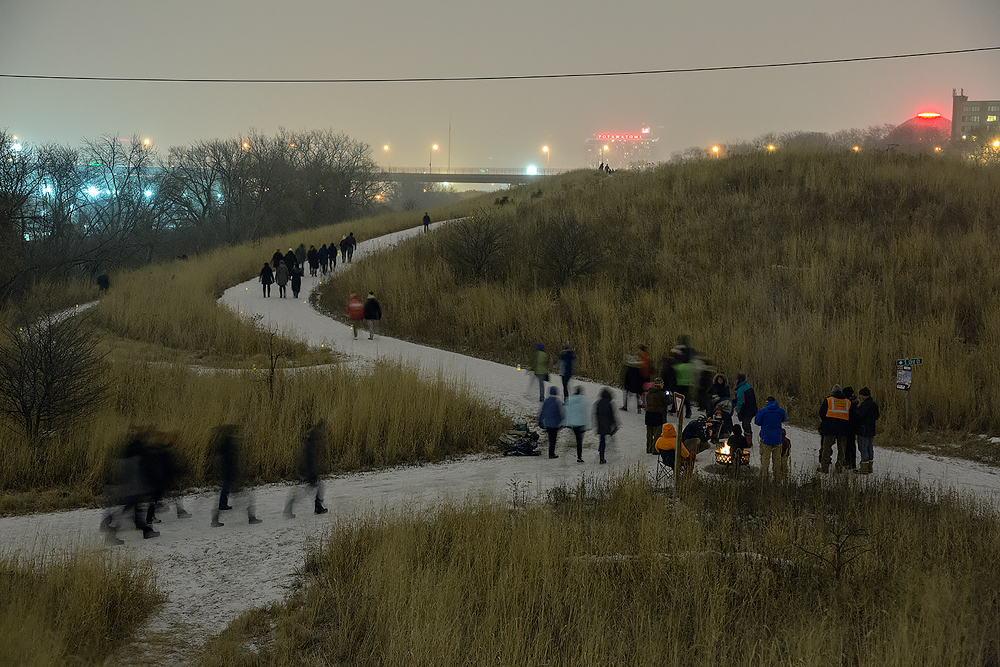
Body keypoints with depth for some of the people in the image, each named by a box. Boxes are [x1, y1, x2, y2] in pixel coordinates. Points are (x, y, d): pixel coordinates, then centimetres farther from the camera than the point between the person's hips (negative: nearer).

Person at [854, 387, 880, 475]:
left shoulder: (865, 404, -18)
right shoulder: (874, 404, 11)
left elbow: (859, 416, -23)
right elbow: (877, 417, 19)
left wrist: (857, 408, -8)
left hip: (863, 430, -9)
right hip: (871, 430, 9)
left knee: (863, 448, -5)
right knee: (869, 447, 15)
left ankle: (864, 468, -5)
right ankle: (869, 467, 20)